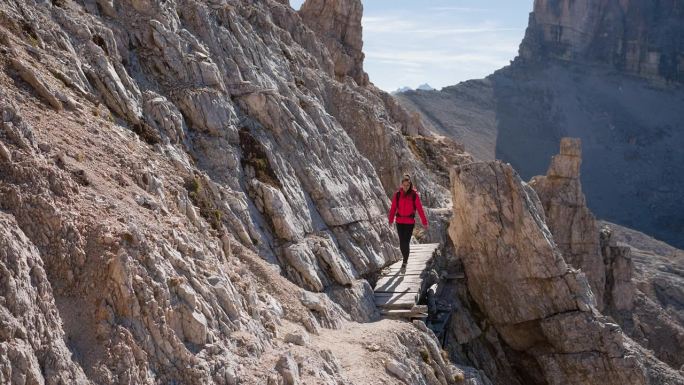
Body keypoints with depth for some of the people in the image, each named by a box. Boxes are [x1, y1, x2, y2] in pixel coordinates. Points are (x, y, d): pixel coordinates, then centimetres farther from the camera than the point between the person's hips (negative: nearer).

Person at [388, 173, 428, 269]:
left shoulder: (414, 195, -6)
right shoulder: (397, 195, -1)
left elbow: (420, 209, -6)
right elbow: (393, 208, 5)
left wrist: (424, 222, -6)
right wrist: (391, 220, 9)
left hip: (410, 222, -2)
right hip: (399, 222, 2)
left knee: (406, 242, -7)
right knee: (402, 242, 9)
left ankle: (405, 262, 6)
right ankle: (405, 258, 32)